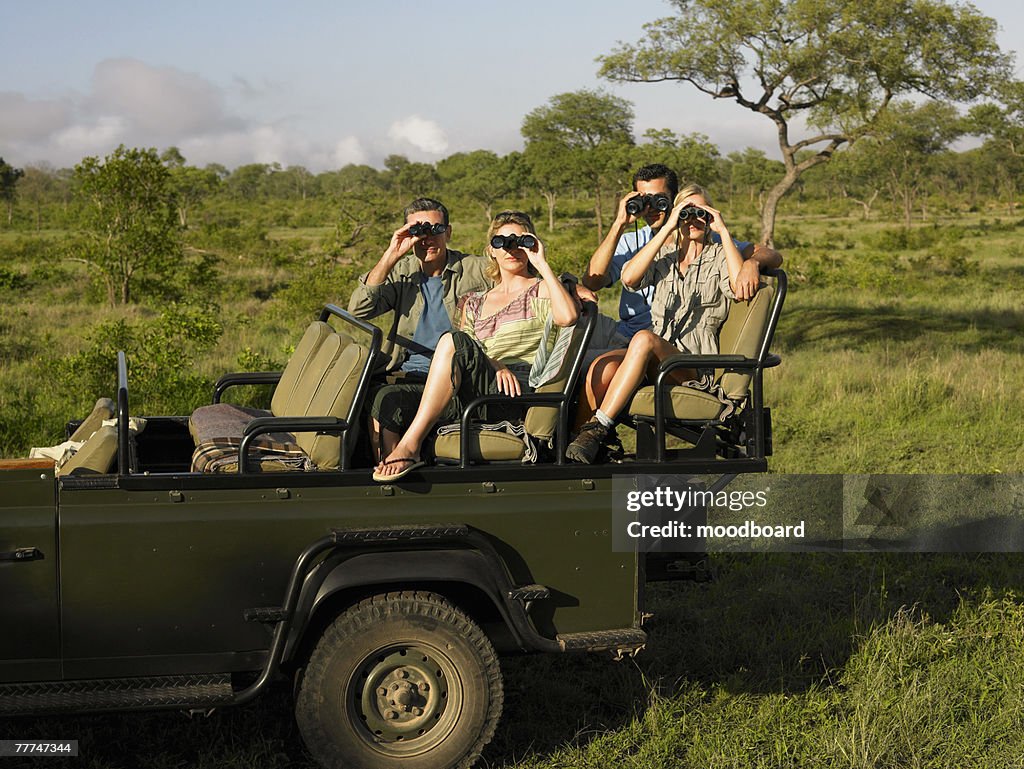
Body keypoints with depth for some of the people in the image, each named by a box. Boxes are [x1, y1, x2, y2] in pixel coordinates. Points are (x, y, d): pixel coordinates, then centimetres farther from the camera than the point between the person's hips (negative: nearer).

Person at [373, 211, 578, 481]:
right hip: (473, 396, 5)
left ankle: (410, 446, -32)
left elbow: (567, 317, -12)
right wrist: (493, 364, -8)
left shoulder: (541, 290, 13)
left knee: (452, 340, -30)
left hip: (517, 396, -5)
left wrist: (542, 264, -3)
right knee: (388, 403, -19)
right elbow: (466, 363, 15)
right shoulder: (474, 302, 27)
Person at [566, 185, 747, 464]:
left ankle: (597, 428, -38)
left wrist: (723, 231, -4)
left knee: (644, 338, -36)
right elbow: (629, 278, -2)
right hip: (654, 357, 3)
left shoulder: (719, 256, 14)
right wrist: (667, 229, -2)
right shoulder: (663, 255, 22)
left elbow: (740, 289, -10)